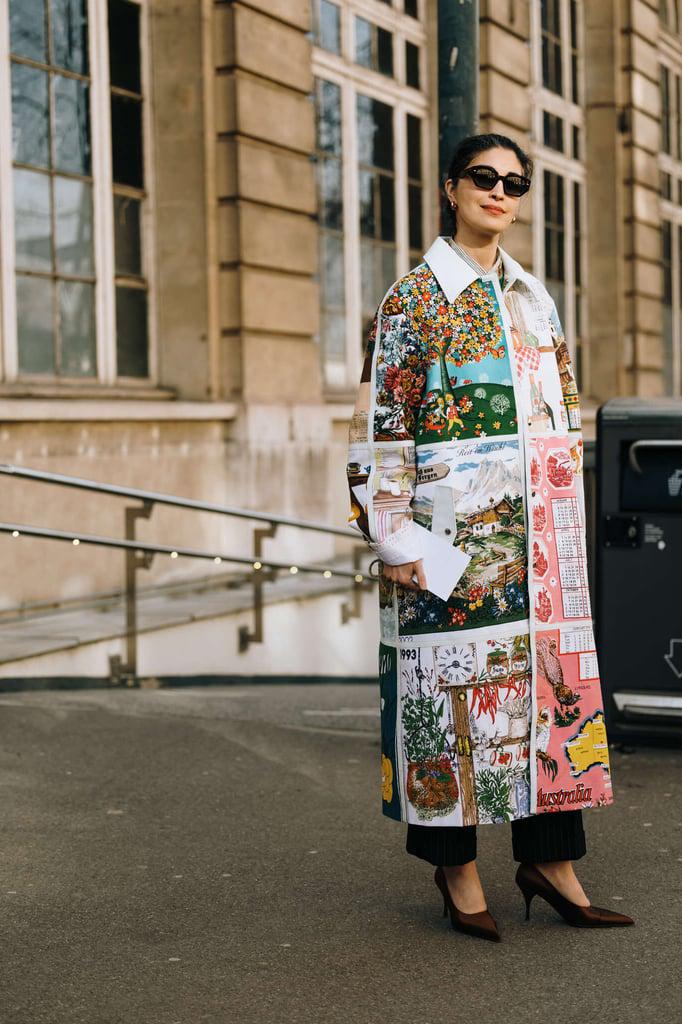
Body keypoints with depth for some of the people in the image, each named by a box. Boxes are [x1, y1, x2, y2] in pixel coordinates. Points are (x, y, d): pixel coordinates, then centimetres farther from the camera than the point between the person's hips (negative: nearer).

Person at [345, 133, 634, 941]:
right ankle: (456, 864, 8)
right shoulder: (417, 296, -1)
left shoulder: (533, 295, 17)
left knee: (550, 674, 4)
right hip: (458, 524, -6)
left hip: (541, 531, 6)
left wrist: (569, 521, 16)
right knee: (456, 674, -3)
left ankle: (551, 858, 11)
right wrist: (397, 538, -12)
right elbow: (380, 421, -7)